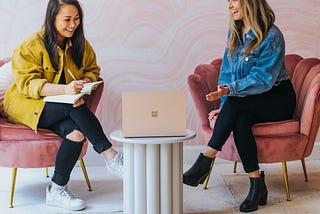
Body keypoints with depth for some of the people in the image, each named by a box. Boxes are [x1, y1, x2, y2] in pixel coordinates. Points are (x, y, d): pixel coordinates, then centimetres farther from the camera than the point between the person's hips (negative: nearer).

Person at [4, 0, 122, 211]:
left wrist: (85, 81, -11)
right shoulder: (31, 46, -11)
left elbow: (93, 70, 15)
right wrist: (64, 89, -34)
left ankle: (56, 190, -20)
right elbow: (28, 84, -18)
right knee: (75, 106, -33)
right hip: (28, 106, -5)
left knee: (77, 132, -30)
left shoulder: (81, 45, 6)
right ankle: (110, 156, -26)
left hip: (63, 109, 5)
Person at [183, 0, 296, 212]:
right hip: (247, 103, 5)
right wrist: (225, 106, -5)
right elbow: (227, 71, 8)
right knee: (240, 121, -30)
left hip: (277, 99, -5)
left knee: (235, 102, -33)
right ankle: (257, 184, -26)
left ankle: (206, 160, -30)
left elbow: (263, 79, -21)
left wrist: (229, 90, -33)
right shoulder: (234, 32, 7)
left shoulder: (272, 36, -15)